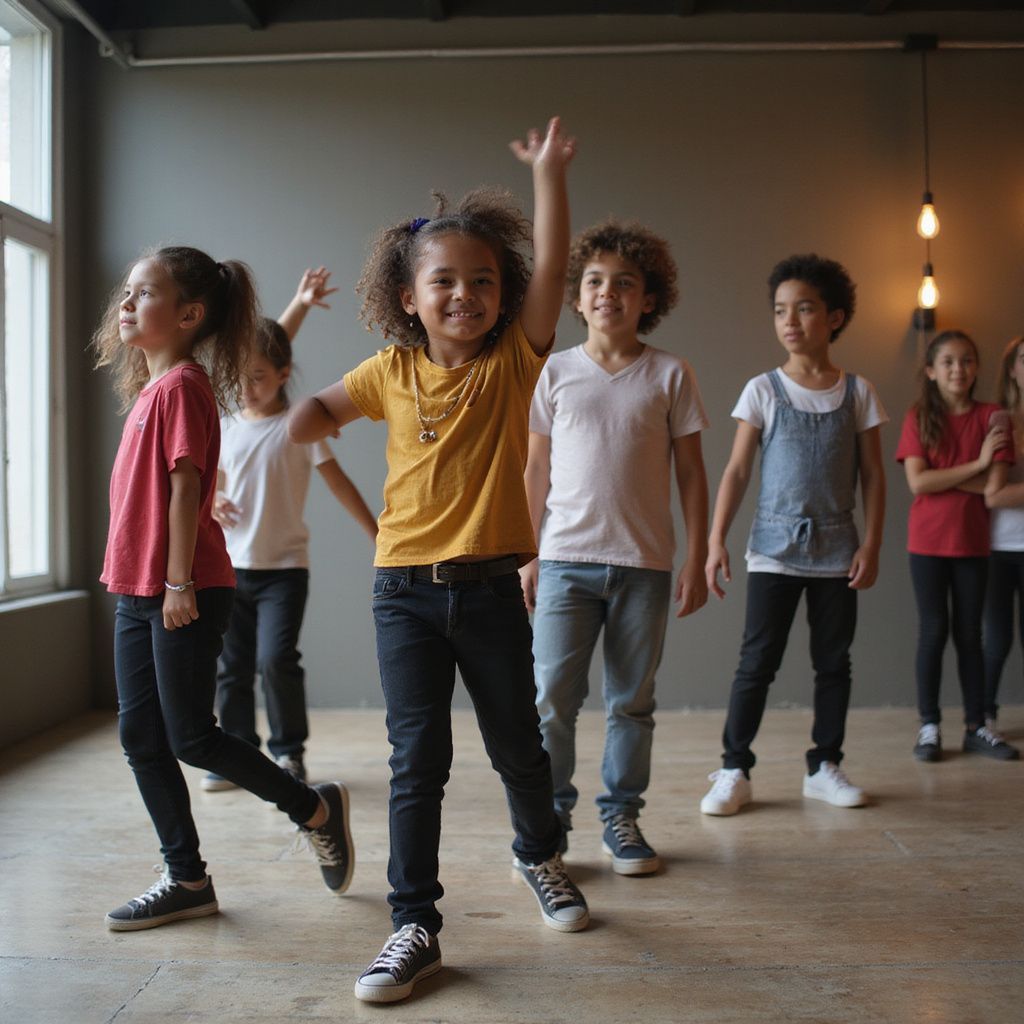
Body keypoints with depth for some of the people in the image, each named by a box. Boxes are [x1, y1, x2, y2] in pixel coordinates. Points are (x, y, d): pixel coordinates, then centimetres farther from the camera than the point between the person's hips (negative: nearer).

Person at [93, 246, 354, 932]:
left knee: (191, 739, -3)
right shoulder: (150, 387, 16)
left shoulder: (182, 385, -12)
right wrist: (135, 577, 20)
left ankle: (317, 809, 16)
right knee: (141, 738, 10)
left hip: (184, 595, -10)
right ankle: (187, 880, 19)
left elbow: (186, 486, -18)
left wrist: (179, 583, -20)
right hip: (139, 592, 10)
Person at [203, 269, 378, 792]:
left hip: (284, 567, -4)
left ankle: (289, 750, 4)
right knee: (232, 667, 8)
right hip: (231, 566, 5)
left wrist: (377, 533, -4)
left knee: (276, 659, -16)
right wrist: (212, 502, -4)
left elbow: (338, 480, -3)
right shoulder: (225, 427, 9)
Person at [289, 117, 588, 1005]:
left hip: (490, 588, 0)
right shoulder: (391, 372, 3)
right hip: (405, 588, 1)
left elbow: (552, 267, -12)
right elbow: (327, 405, 18)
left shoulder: (514, 359, -2)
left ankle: (540, 855, 44)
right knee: (417, 759, 2)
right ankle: (415, 927, 11)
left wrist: (550, 175, -20)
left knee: (517, 746, 15)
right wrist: (302, 421, -4)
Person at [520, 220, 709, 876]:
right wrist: (525, 556, 6)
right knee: (552, 697, -4)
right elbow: (537, 470, 9)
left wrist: (696, 561, 1)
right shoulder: (556, 373, 5)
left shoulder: (671, 375, 3)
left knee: (633, 700, 9)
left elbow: (691, 472, 5)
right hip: (566, 560, 0)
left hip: (644, 564, 0)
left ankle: (621, 818, 22)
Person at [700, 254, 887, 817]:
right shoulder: (763, 390, -1)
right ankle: (734, 771, 5)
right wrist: (716, 540, -11)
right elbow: (737, 470, -3)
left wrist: (871, 544, -3)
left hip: (837, 553, 2)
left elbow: (873, 475, 5)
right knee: (757, 663, -2)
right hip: (774, 552, -2)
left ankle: (824, 766, 21)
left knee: (833, 663, 9)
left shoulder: (857, 392, 3)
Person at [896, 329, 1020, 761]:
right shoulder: (919, 417, -3)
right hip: (928, 542, -1)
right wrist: (975, 465, -13)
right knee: (933, 631, 2)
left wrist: (940, 477, -11)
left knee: (969, 633, 9)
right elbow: (917, 483, -14)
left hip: (972, 542, 1)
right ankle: (929, 725, 10)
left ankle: (975, 727, 16)